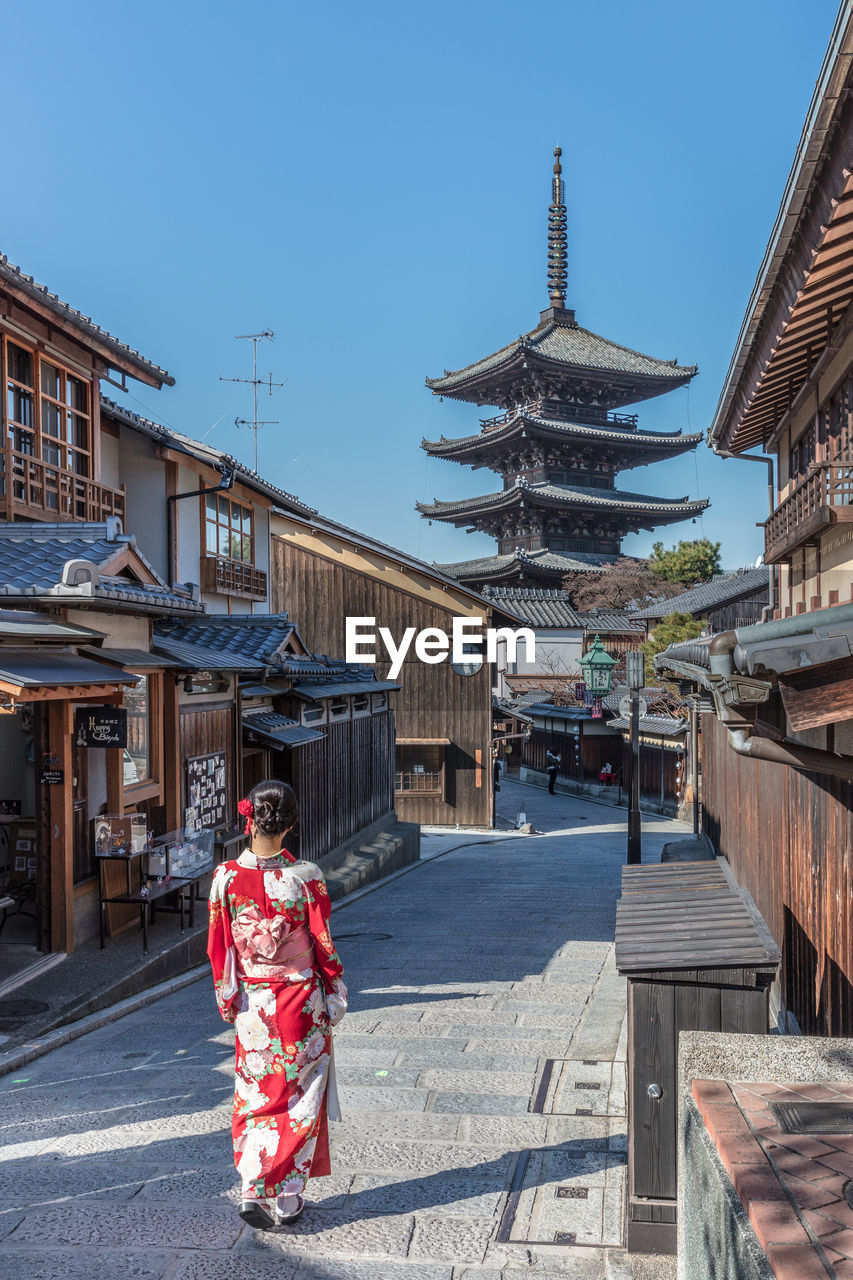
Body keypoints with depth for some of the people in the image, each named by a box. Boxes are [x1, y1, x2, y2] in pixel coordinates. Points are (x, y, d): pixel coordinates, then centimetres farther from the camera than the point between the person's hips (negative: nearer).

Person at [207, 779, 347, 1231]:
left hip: (253, 1005, 2)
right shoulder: (306, 877, -16)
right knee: (298, 1098, 12)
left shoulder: (225, 877, -11)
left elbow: (219, 948, -3)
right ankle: (287, 1199, 19)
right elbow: (324, 944, -9)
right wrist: (335, 998, 4)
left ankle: (255, 1192, 13)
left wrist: (227, 1000, 10)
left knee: (256, 1097, 17)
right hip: (301, 1002, -1)